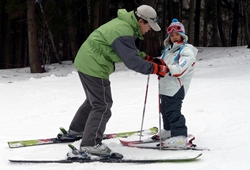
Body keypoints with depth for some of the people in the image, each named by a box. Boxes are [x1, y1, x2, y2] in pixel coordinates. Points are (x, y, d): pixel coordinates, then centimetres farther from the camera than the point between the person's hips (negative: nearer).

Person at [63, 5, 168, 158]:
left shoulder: (124, 23, 7)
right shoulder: (124, 32, -25)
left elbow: (130, 51, 19)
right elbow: (132, 61, -28)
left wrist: (148, 58, 8)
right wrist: (156, 69, -23)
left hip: (86, 61, 11)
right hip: (94, 66, -11)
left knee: (95, 99, 27)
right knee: (103, 105, -8)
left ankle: (77, 129, 42)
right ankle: (91, 143, -10)